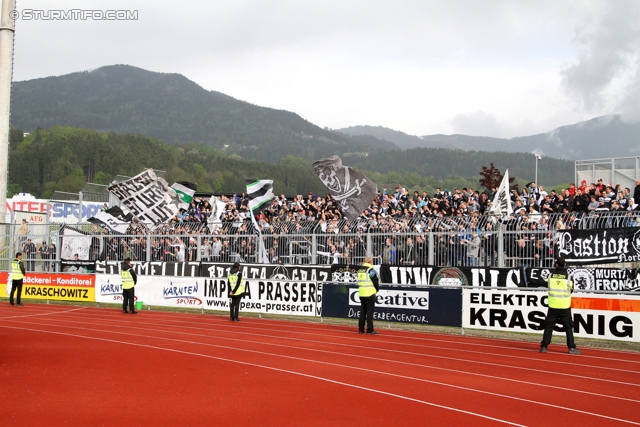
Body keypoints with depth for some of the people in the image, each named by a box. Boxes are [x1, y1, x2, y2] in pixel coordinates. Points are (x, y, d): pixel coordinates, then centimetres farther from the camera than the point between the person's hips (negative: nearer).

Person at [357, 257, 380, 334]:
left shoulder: (359, 271, 12)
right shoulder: (371, 271, -11)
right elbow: (376, 282, -10)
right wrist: (377, 289, 10)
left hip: (361, 294, 7)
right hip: (370, 294, -7)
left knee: (362, 311, 12)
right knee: (370, 312, -3)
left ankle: (361, 329, 14)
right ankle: (370, 329, -4)